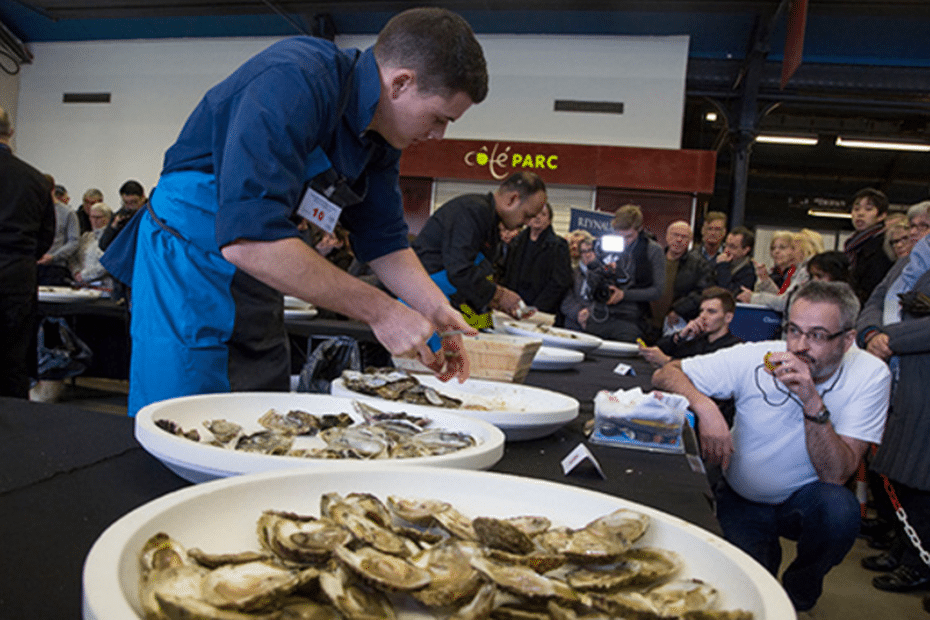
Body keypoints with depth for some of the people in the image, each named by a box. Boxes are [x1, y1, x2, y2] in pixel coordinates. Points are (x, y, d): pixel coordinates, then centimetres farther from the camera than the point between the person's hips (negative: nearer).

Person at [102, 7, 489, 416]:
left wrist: (436, 309, -8)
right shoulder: (293, 81, -27)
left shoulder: (380, 136, 2)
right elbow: (247, 238, -36)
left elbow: (383, 240, 9)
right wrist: (378, 310, -31)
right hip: (189, 276, -8)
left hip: (258, 290, 8)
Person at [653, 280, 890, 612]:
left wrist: (814, 402, -37)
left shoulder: (870, 376, -18)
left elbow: (835, 475, -24)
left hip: (805, 498, 1)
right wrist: (704, 405, -35)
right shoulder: (755, 358, -19)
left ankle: (799, 593, 0)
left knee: (841, 510, -31)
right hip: (741, 498, 0)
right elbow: (666, 374, -16)